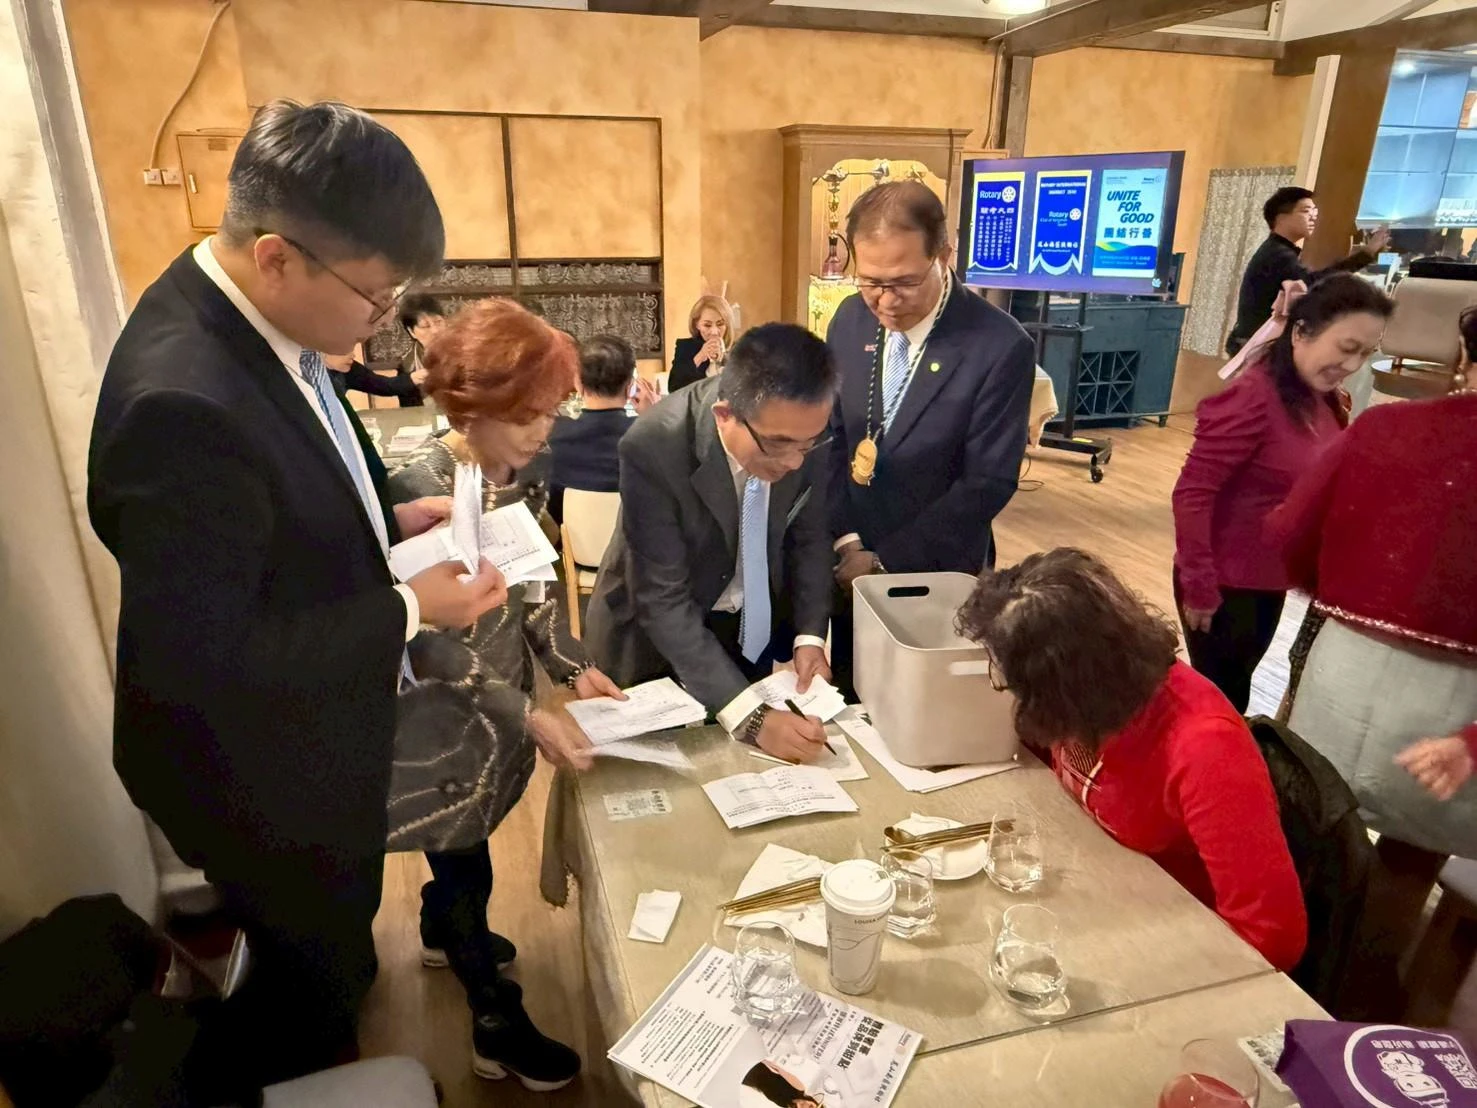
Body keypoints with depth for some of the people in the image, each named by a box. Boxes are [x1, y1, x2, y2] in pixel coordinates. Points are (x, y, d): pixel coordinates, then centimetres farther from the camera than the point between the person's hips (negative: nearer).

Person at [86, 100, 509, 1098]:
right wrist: (409, 610, -26)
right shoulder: (185, 404, -36)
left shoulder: (254, 316, -7)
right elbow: (200, 659, -31)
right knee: (322, 975, 20)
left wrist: (389, 519, -4)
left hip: (308, 732, 9)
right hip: (262, 777, -9)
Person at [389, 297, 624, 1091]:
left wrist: (573, 666, -10)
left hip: (504, 703, 6)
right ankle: (498, 1027, 34)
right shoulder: (417, 487, -27)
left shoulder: (530, 468, -7)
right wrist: (530, 717, -28)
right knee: (465, 858, 13)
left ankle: (441, 933, 58)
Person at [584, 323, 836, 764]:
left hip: (755, 625, 4)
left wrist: (810, 636, -13)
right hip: (658, 638, -3)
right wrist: (749, 716, -35)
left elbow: (808, 536, -3)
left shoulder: (802, 425, -20)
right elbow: (663, 600, -30)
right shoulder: (654, 448, -33)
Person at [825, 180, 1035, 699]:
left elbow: (988, 483, -18)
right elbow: (829, 436, 1)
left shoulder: (1001, 346, -19)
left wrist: (886, 562, -17)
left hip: (935, 577, -4)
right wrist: (846, 540, -11)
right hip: (848, 563, 4)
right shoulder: (850, 319, -3)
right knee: (848, 708, 19)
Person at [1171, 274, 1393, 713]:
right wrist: (1199, 588, -20)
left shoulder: (1327, 402, 3)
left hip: (1272, 582, 8)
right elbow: (1191, 494, -23)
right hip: (1226, 585, -8)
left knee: (1233, 697, 23)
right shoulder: (1254, 397, -22)